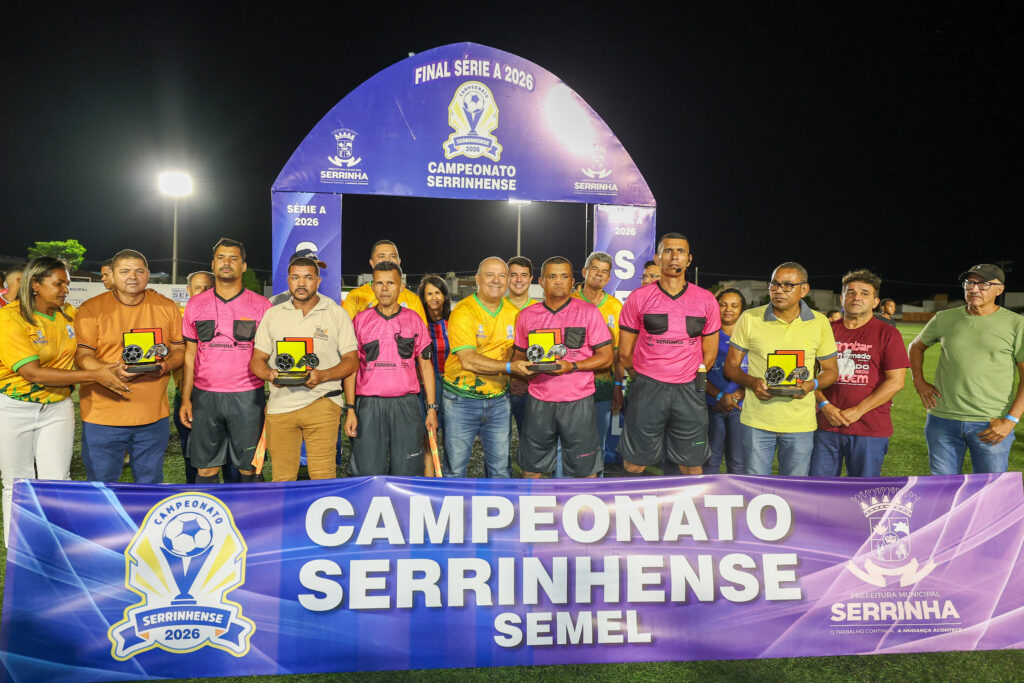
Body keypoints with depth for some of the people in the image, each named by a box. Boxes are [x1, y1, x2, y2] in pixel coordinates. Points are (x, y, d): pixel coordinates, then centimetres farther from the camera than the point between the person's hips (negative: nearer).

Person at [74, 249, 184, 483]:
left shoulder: (167, 307, 7)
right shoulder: (91, 309, 0)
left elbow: (179, 350, 10)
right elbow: (82, 356, -4)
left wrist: (166, 365, -12)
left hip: (154, 416, 2)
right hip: (103, 415, -2)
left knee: (151, 486, 13)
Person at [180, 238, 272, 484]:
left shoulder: (261, 306, 2)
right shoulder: (195, 305, 9)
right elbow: (189, 354, 12)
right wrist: (186, 398, 6)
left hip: (247, 397, -2)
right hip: (205, 397, 2)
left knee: (248, 467, 3)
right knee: (205, 468, 6)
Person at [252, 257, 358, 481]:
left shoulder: (337, 314, 6)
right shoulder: (272, 315, 14)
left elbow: (351, 360, 4)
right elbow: (257, 360, 13)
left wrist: (322, 376, -14)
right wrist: (270, 374, -10)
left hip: (322, 402, -2)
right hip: (280, 404, 3)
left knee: (323, 475, -8)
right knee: (282, 477, 4)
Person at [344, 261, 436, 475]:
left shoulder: (413, 319, 8)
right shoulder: (361, 320, 7)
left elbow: (425, 365, 9)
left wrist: (432, 408, 3)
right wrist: (350, 409, 0)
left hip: (406, 404, 0)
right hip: (369, 404, 0)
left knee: (405, 473, 4)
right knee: (368, 473, 1)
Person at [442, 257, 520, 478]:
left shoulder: (513, 313, 6)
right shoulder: (463, 312, -11)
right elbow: (468, 360, -20)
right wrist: (509, 367, -24)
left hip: (498, 400, 5)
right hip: (461, 399, -4)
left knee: (500, 470, 11)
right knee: (455, 470, 4)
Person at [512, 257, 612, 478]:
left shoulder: (589, 312, 0)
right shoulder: (527, 315, 8)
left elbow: (606, 357, -1)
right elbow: (519, 355, 18)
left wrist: (572, 366, -16)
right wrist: (520, 366, -6)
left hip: (578, 401, -2)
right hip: (538, 400, 3)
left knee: (585, 469, 3)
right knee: (531, 467, 10)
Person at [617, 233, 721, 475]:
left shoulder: (706, 300, 5)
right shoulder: (638, 298, 0)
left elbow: (709, 355, 13)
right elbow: (624, 354, 5)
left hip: (689, 390, 2)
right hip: (647, 389, -1)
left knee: (692, 468, 8)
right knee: (634, 465, 3)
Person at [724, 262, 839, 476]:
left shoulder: (819, 323, 2)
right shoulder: (750, 318, -2)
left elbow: (830, 370, 10)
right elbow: (731, 365, 4)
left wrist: (813, 384, -11)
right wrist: (752, 382, -16)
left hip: (800, 424, 1)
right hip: (757, 421, -1)